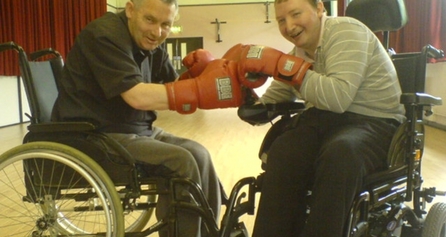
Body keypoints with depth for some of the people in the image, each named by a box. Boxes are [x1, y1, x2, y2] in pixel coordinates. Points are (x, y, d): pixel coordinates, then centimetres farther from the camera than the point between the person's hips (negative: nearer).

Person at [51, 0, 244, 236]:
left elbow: (173, 86, 7)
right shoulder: (105, 36, -19)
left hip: (135, 129, 8)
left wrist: (199, 74, -14)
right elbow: (138, 97, -29)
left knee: (198, 155, -3)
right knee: (180, 162, -21)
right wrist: (203, 89, -30)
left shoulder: (151, 45, 7)